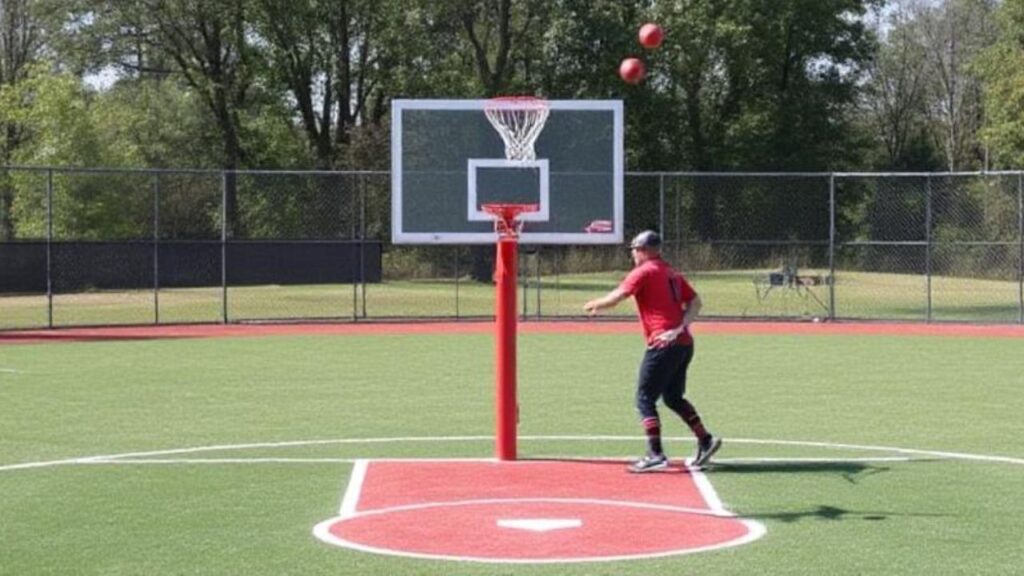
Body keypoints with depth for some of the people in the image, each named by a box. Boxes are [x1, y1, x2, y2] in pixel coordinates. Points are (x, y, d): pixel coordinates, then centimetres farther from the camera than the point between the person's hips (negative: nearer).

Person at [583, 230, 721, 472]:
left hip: (663, 345, -8)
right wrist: (680, 327, -1)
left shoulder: (644, 271, -4)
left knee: (645, 398, -4)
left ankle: (655, 455, -12)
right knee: (673, 397, 22)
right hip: (684, 344, 8)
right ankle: (706, 440, 16)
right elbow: (695, 302, 11)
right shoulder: (673, 273, 20)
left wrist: (593, 305, 7)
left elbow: (615, 298, -10)